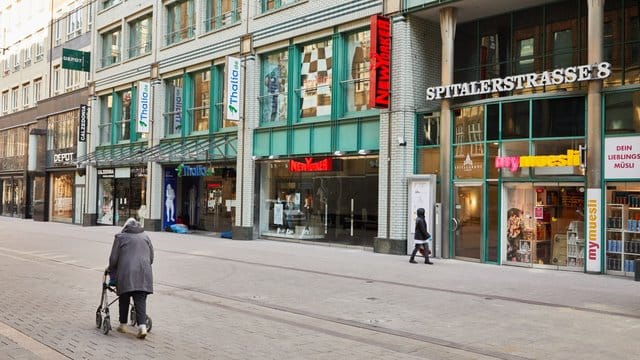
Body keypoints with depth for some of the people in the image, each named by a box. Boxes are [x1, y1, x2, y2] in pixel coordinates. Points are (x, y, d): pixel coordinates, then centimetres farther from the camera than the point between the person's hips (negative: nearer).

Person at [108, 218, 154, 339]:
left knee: (124, 299, 13)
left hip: (126, 273, -2)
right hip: (144, 273, 2)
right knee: (141, 300, 0)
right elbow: (151, 257, 17)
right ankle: (142, 326, -13)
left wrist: (111, 272, 22)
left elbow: (113, 258, 6)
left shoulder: (120, 237, 8)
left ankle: (123, 324, 22)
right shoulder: (145, 236, 17)